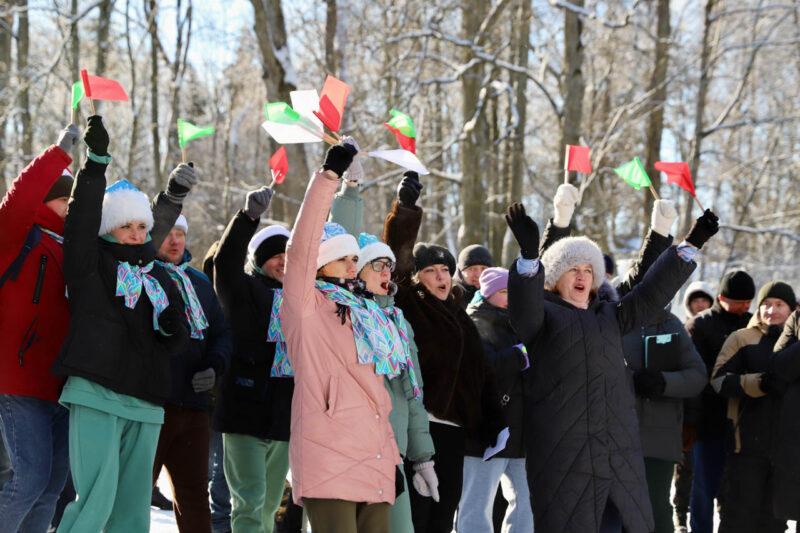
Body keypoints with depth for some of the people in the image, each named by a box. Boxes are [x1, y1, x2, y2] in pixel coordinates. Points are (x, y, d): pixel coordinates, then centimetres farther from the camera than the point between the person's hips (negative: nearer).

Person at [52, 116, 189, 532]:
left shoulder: (159, 277, 20)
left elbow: (177, 341, 22)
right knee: (97, 497, -16)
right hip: (96, 393, -6)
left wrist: (172, 326, -1)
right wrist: (96, 162, -17)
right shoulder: (91, 264, 6)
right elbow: (81, 220, -10)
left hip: (146, 402, 6)